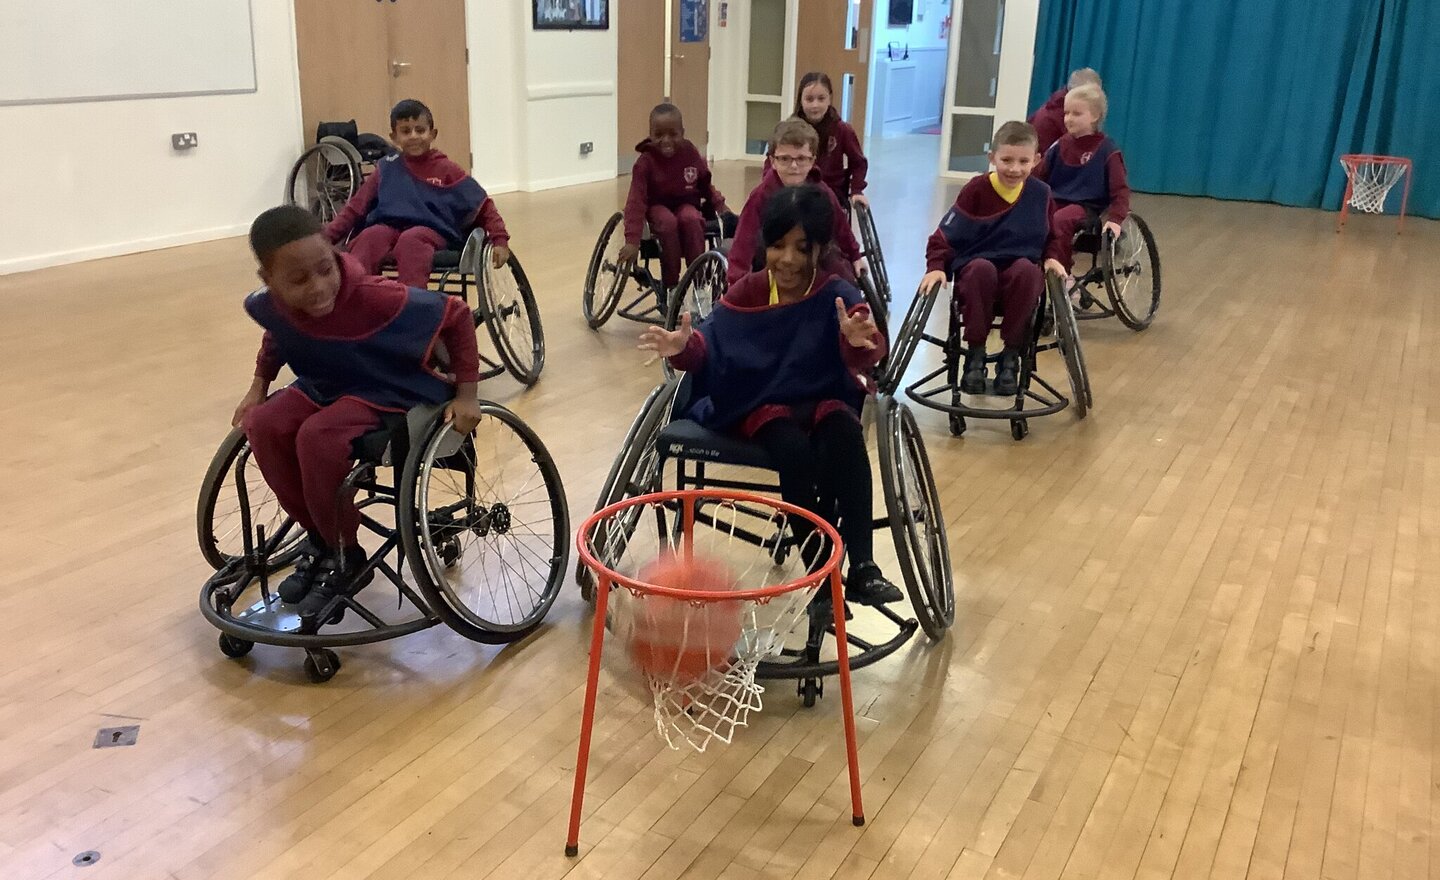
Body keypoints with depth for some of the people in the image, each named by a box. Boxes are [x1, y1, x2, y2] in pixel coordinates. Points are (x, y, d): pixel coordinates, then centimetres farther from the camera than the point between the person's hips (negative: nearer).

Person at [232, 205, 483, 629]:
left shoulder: (376, 299, -34)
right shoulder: (266, 305, -15)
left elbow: (457, 315, -21)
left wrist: (465, 394, -20)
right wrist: (259, 384, 9)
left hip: (392, 392, -6)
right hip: (324, 386, 6)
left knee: (317, 437, -31)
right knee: (264, 425, -20)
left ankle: (344, 555, -9)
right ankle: (318, 535, 1)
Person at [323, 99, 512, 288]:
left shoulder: (446, 169, 10)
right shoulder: (386, 169, 15)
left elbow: (483, 205, 9)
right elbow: (356, 207, 16)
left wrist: (500, 240, -6)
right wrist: (327, 237, 3)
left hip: (432, 231, -2)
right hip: (389, 227, 2)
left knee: (411, 239, -37)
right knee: (371, 236, -32)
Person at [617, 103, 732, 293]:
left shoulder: (690, 153, -9)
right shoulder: (645, 161, -19)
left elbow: (705, 184, 8)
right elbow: (636, 200, -27)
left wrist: (719, 204, -8)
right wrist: (632, 240, -37)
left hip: (686, 204, 2)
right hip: (658, 206, -2)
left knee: (691, 219, -33)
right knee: (668, 222, -35)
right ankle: (671, 286, -21)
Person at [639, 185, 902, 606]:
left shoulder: (838, 295, -7)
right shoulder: (745, 292, 1)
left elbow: (864, 361, -24)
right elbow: (711, 346, -5)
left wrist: (860, 343, -49)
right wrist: (685, 347, -29)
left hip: (823, 400, 0)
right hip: (761, 403, 0)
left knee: (845, 433, -35)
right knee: (795, 450, -33)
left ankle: (862, 565, -33)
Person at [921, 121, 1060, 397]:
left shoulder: (1040, 193, 3)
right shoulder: (976, 189, -5)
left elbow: (1049, 235, 17)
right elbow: (945, 234, -7)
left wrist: (1051, 258, -2)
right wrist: (936, 267, -21)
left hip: (1020, 276, 2)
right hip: (974, 272, -2)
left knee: (1026, 268, -33)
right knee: (982, 268, -36)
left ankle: (1011, 356, -18)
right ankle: (975, 353, -19)